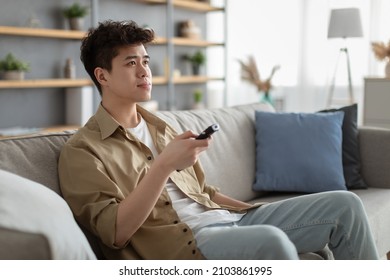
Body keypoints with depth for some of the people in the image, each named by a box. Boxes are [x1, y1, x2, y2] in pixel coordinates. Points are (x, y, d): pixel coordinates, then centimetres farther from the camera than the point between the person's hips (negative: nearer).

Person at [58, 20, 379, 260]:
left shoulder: (159, 127, 21)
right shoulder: (81, 150, -3)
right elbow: (115, 232, -15)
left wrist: (256, 212, 12)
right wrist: (165, 164, -23)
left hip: (226, 218, 8)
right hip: (177, 243, -7)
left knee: (344, 205, -2)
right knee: (272, 240, -37)